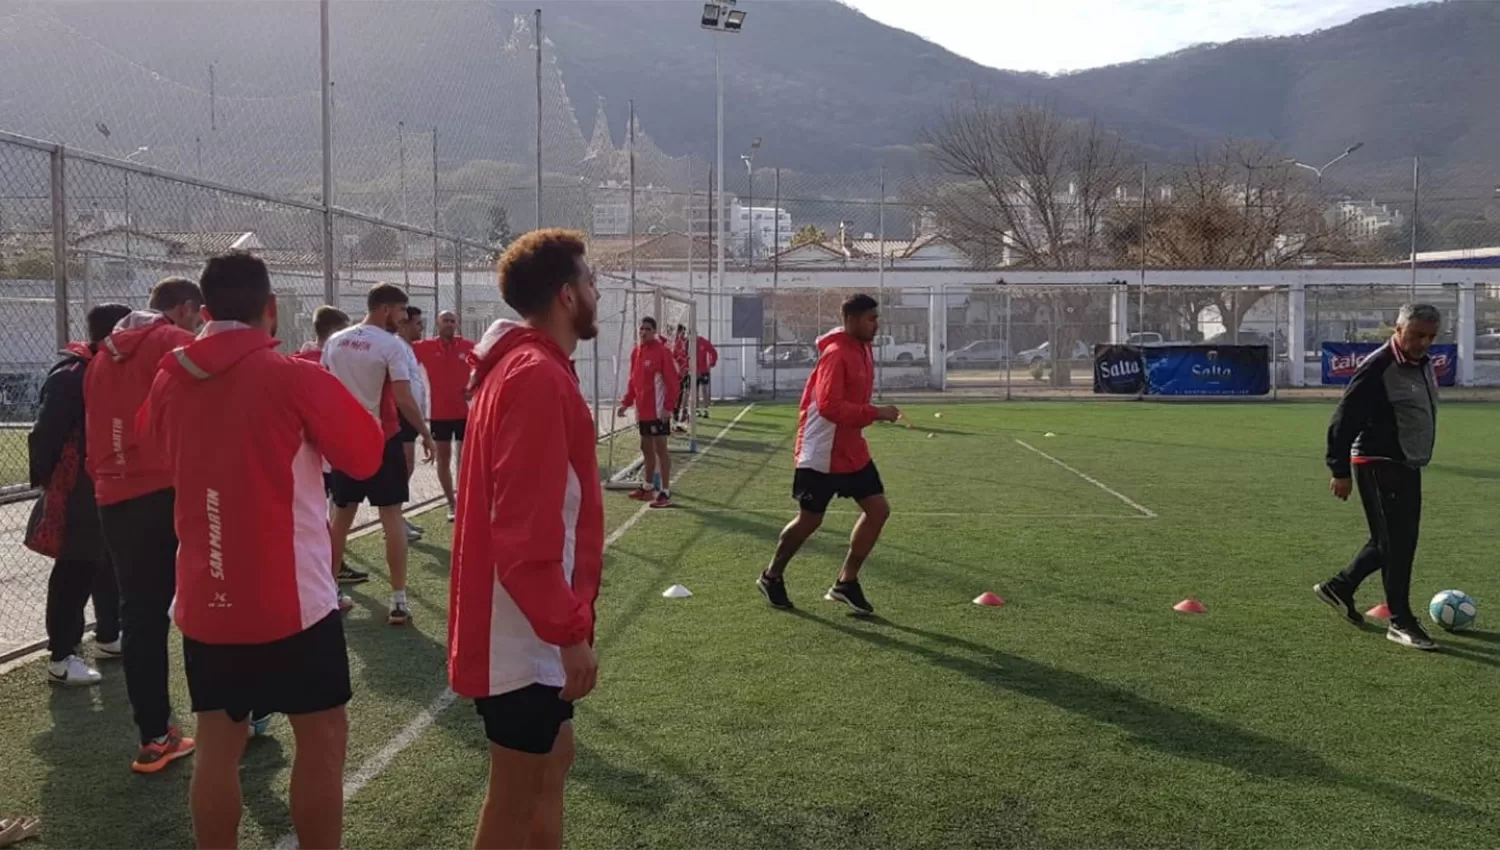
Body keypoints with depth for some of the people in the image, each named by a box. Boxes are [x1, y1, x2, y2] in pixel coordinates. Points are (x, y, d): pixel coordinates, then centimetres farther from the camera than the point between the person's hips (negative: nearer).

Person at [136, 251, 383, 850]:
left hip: (203, 598, 5)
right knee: (323, 736, 8)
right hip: (290, 595, -5)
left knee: (218, 743, 13)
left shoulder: (169, 380, 4)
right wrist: (324, 391, 9)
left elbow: (152, 443, 25)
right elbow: (366, 455, -3)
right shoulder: (294, 378, -12)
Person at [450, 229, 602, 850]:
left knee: (551, 759, 22)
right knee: (517, 794, 4)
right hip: (530, 630, -10)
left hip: (531, 624, 10)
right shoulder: (538, 377, -20)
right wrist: (569, 631, -22)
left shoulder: (525, 367, 11)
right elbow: (527, 528, -26)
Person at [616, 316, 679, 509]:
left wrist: (668, 407, -21)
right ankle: (647, 487, 30)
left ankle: (665, 493, -2)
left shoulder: (662, 352, -12)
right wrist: (626, 402, 12)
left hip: (658, 410, -7)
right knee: (646, 448, 17)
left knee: (660, 449, -5)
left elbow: (672, 382, -15)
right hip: (642, 410, 7)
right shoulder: (635, 352, 10)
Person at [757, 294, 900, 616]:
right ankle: (772, 577, 26)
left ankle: (846, 582, 14)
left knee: (878, 509, 3)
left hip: (852, 450, 9)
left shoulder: (862, 350, 8)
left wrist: (872, 414, 9)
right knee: (809, 520, 3)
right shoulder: (836, 354, -21)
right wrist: (875, 413, -29)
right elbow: (829, 406, -30)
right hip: (822, 455, -9)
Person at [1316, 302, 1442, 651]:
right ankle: (1401, 622, 3)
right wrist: (1340, 471, -17)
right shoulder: (1377, 369, -18)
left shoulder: (1424, 363, 10)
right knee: (1396, 541, -6)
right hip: (1378, 465, -9)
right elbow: (1343, 420, -18)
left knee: (1396, 540, 14)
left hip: (1409, 466, 9)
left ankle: (1340, 587, 28)